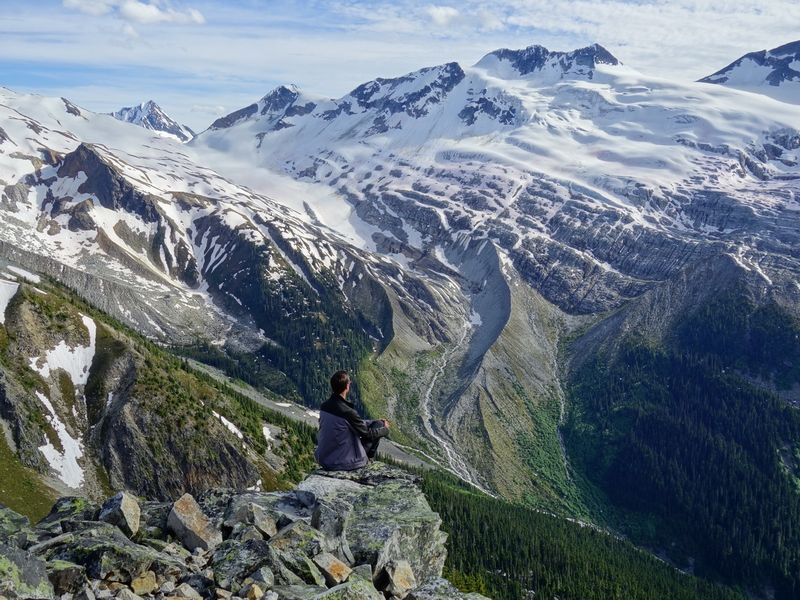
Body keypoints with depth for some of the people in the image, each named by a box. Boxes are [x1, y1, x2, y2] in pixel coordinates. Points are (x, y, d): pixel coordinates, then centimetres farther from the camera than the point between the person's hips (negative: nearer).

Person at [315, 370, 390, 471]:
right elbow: (368, 434, -10)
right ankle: (368, 459, 21)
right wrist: (385, 429, 10)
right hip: (346, 464, -7)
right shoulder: (348, 412, -26)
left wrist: (375, 422, 21)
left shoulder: (324, 406, -2)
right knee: (378, 425, 5)